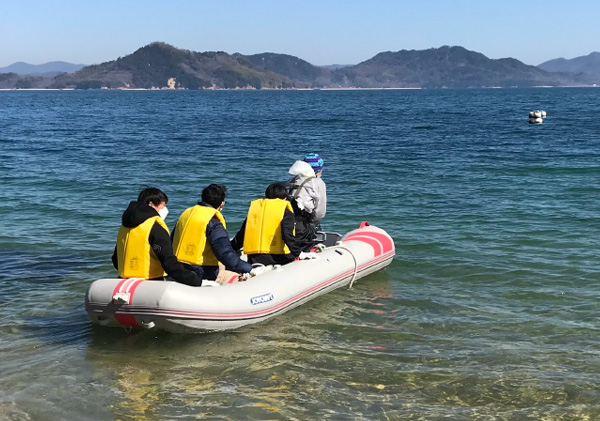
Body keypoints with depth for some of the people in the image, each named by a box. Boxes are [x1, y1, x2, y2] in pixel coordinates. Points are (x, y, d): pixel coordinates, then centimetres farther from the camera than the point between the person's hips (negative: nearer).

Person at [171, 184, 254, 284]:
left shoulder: (186, 213, 11)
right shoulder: (213, 223, -14)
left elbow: (172, 243, 21)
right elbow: (225, 254, -21)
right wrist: (248, 268, -12)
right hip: (201, 275, -8)